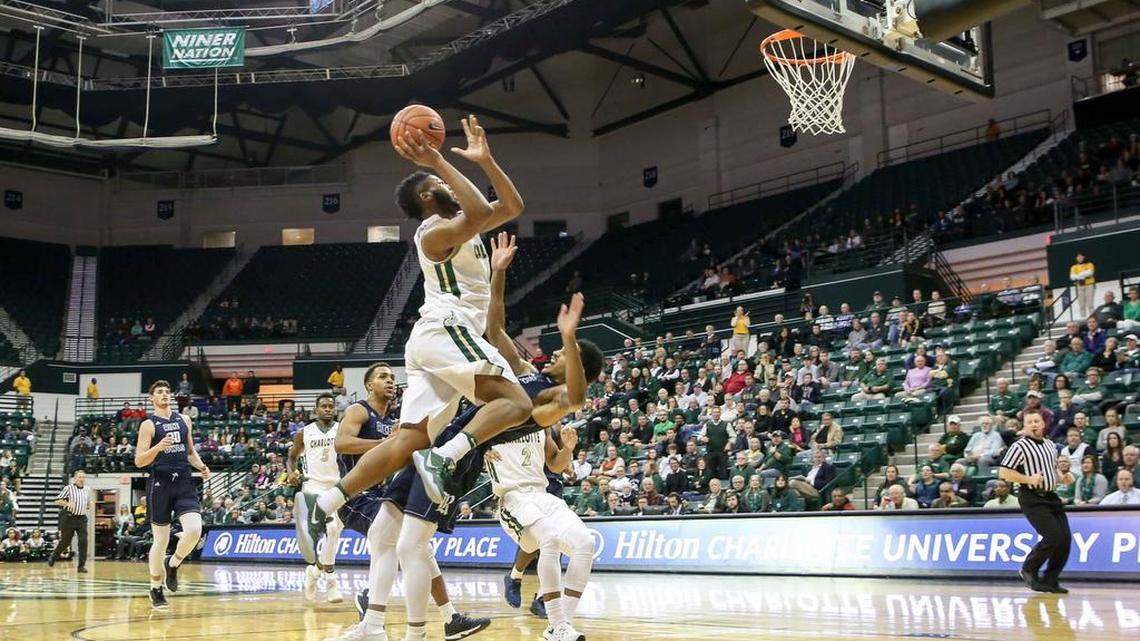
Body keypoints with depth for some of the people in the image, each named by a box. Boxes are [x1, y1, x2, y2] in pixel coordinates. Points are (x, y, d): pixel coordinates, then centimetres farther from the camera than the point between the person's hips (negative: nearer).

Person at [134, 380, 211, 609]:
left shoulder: (184, 420, 13)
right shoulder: (148, 425, -2)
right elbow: (139, 461, -8)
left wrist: (202, 466, 4)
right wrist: (158, 447, -25)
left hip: (184, 481, 3)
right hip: (160, 483, -3)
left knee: (194, 530, -16)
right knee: (161, 540, 3)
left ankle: (173, 564, 13)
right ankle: (156, 589, 19)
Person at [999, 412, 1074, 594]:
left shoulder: (1050, 445, 15)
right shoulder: (1020, 447, -8)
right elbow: (1003, 472, -12)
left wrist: (1062, 478, 8)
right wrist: (1029, 479, -20)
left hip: (1051, 497, 7)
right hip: (1032, 499, -7)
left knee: (1066, 538, 0)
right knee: (1053, 537, -15)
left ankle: (1049, 580, 13)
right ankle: (1028, 569, 9)